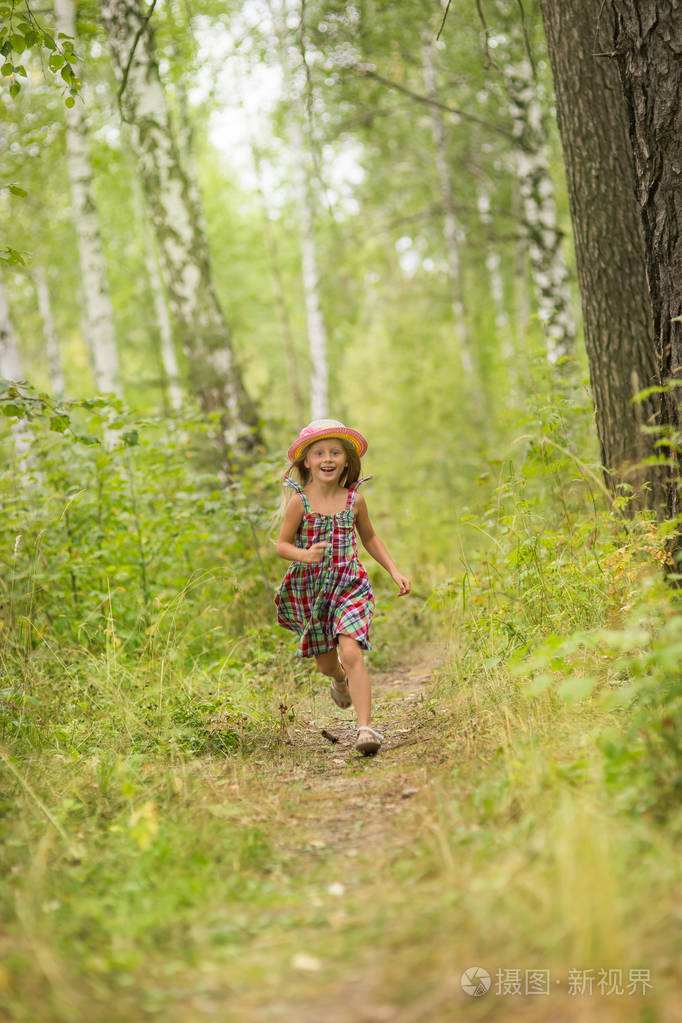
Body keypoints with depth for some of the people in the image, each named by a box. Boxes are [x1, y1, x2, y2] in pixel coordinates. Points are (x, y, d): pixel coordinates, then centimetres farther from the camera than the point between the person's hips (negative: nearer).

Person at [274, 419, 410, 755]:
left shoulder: (354, 500, -1)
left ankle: (366, 727, -22)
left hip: (349, 587, 0)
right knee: (325, 661, 14)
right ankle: (339, 680, 53)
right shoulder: (300, 502, -8)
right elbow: (282, 544, -5)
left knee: (351, 652, -20)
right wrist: (305, 555, -25)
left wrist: (394, 571, 6)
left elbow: (370, 539, 14)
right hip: (310, 589, 1)